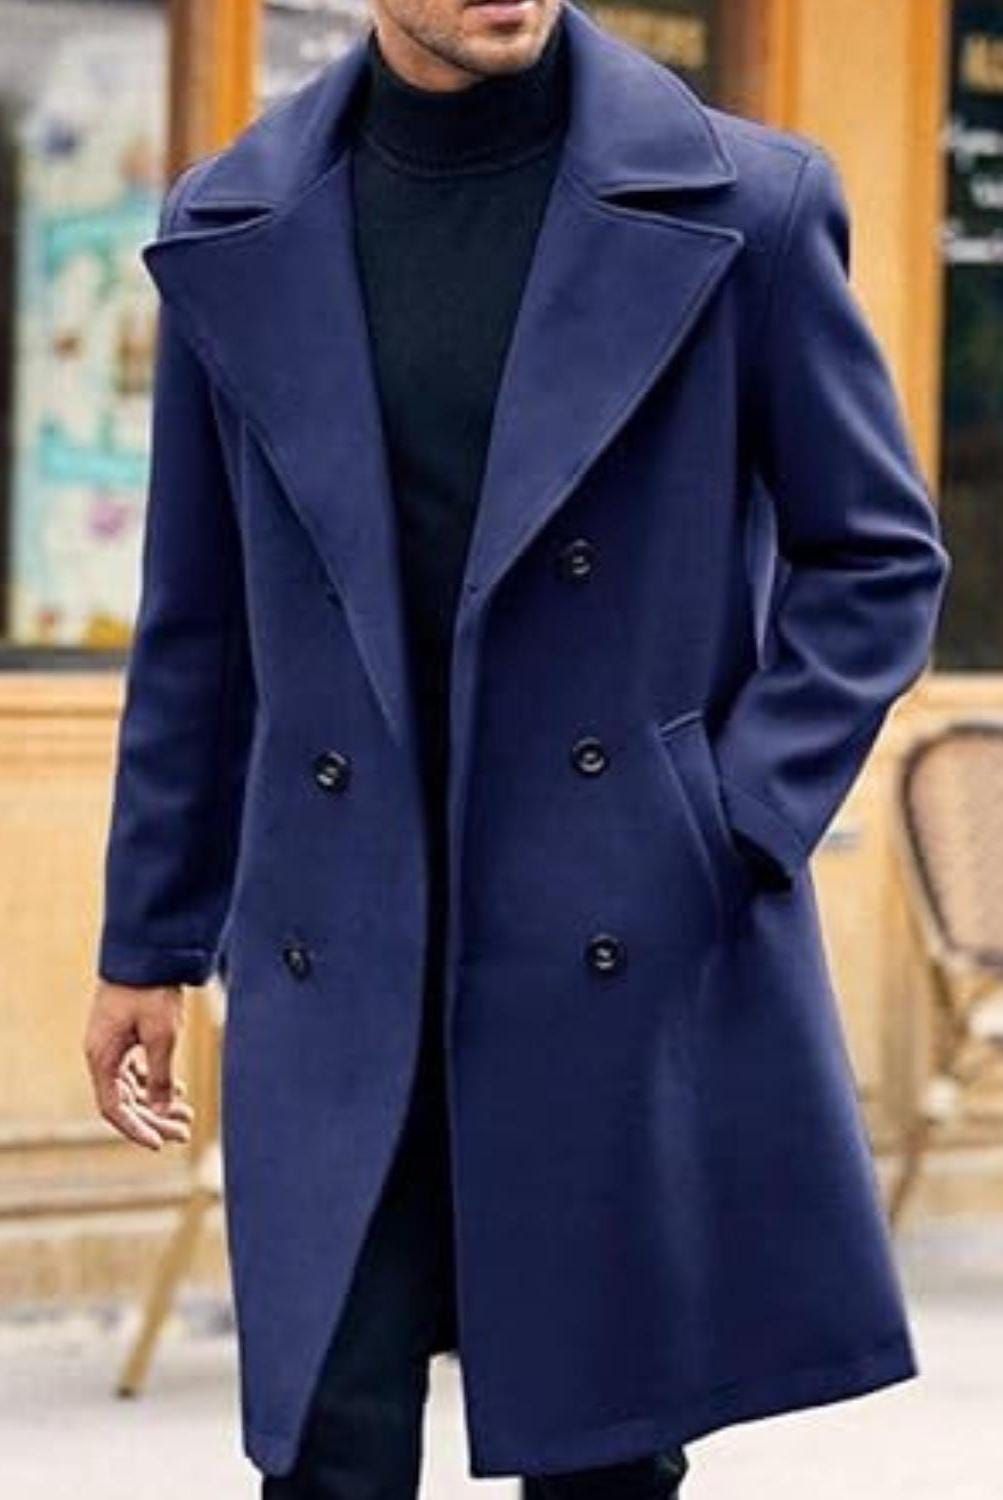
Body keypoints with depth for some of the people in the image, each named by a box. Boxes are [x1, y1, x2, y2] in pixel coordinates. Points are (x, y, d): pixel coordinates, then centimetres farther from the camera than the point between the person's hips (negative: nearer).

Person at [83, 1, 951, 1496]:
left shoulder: (745, 204, -3)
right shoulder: (234, 230, 5)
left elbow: (879, 555, 5)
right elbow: (198, 623, 12)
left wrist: (742, 825, -6)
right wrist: (153, 941, 13)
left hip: (641, 959, -1)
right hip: (339, 968, 1)